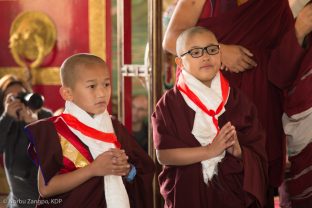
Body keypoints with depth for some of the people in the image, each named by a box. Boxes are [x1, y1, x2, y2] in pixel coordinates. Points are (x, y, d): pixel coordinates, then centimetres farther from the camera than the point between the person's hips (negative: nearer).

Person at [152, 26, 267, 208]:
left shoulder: (237, 100, 1)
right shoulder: (170, 103, -6)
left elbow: (258, 152, 0)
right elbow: (163, 154, -15)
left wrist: (238, 151, -20)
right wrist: (210, 150, -20)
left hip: (231, 193, 2)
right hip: (187, 193, -2)